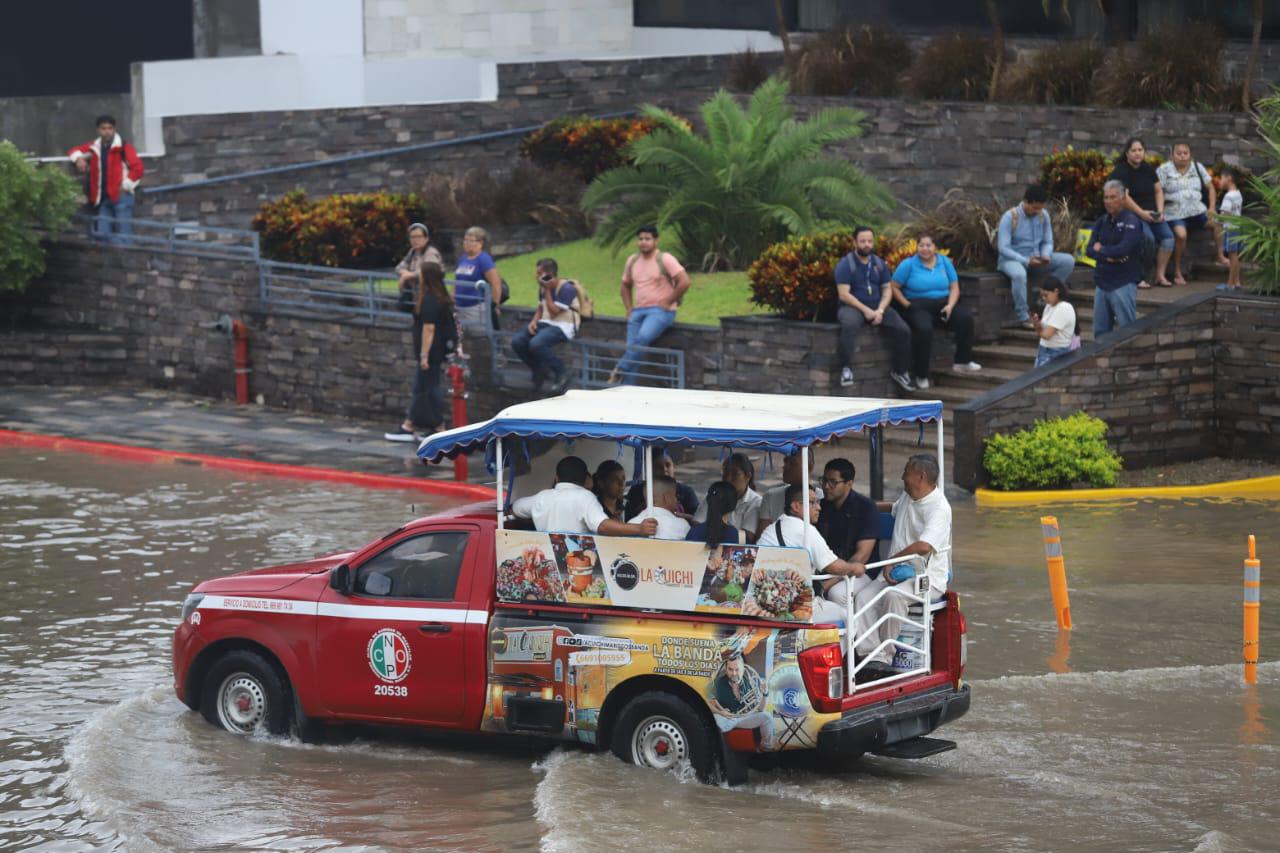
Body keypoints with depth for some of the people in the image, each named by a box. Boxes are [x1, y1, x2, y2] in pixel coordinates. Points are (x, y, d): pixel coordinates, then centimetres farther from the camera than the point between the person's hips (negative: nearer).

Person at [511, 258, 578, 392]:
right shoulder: (543, 287, 10)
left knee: (536, 343, -34)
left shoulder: (566, 288, -15)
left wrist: (547, 291, -17)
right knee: (517, 341, -12)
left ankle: (561, 374, -15)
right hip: (545, 323, 8)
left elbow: (554, 312, -19)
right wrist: (534, 321, 2)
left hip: (563, 326, -8)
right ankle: (540, 371, 7)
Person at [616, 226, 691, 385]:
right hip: (638, 311, 6)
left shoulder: (665, 259, -6)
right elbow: (626, 285, 27)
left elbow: (684, 282, -14)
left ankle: (620, 370, -23)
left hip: (660, 311, -6)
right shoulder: (632, 261, 13)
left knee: (643, 337, -32)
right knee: (631, 346, -6)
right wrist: (629, 309, 12)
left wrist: (667, 302, -12)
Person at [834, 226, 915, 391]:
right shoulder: (845, 264, -5)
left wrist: (880, 310, -9)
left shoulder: (879, 264, 12)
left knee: (903, 330, -13)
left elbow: (887, 289, 10)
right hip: (853, 307, -5)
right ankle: (846, 369, -34)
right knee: (849, 325, -40)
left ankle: (899, 371, 6)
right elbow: (844, 294, -12)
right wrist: (865, 310, -18)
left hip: (878, 307, 5)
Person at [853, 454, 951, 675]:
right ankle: (873, 655, -31)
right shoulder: (906, 497, 15)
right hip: (897, 572, 8)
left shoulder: (939, 508, -15)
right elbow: (892, 508, 43)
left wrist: (892, 560, -19)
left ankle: (885, 656, -27)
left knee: (894, 596, -37)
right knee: (863, 597, -20)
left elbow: (924, 547, -29)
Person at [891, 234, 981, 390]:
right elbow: (894, 287, -1)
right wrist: (908, 305, -12)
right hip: (919, 307, -4)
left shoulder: (944, 262, 12)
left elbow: (954, 287, 11)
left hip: (942, 305, 4)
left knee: (965, 317, -23)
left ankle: (963, 362, -9)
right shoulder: (909, 264, 1)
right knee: (924, 329, -36)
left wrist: (950, 305, -7)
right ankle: (921, 375, -22)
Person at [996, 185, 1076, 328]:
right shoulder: (1010, 217, -15)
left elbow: (1048, 242, 6)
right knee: (1019, 274, -41)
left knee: (1068, 260, -12)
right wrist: (1026, 261, -30)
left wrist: (1046, 256, -19)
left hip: (1036, 259, 6)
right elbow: (1003, 248, -19)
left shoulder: (1043, 215, 1)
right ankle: (1024, 318, -31)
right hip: (1012, 260, -6)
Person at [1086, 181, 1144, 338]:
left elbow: (1123, 250, -20)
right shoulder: (1102, 222, 12)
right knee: (1100, 331, 9)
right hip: (1102, 282, 6)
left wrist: (1101, 250, -3)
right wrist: (1109, 257, -13)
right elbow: (1090, 250, 5)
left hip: (1123, 283, -6)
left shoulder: (1131, 222, -7)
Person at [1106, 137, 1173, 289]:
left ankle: (1160, 276, -1)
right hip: (1131, 212, -7)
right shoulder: (1121, 171, -10)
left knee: (1167, 236, -11)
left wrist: (1160, 211, -1)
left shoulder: (1148, 169, 13)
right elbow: (1124, 196, -19)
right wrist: (1142, 213, -24)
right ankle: (1139, 278, -24)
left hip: (1151, 212, 7)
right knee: (1147, 237, -30)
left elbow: (1158, 191, 15)